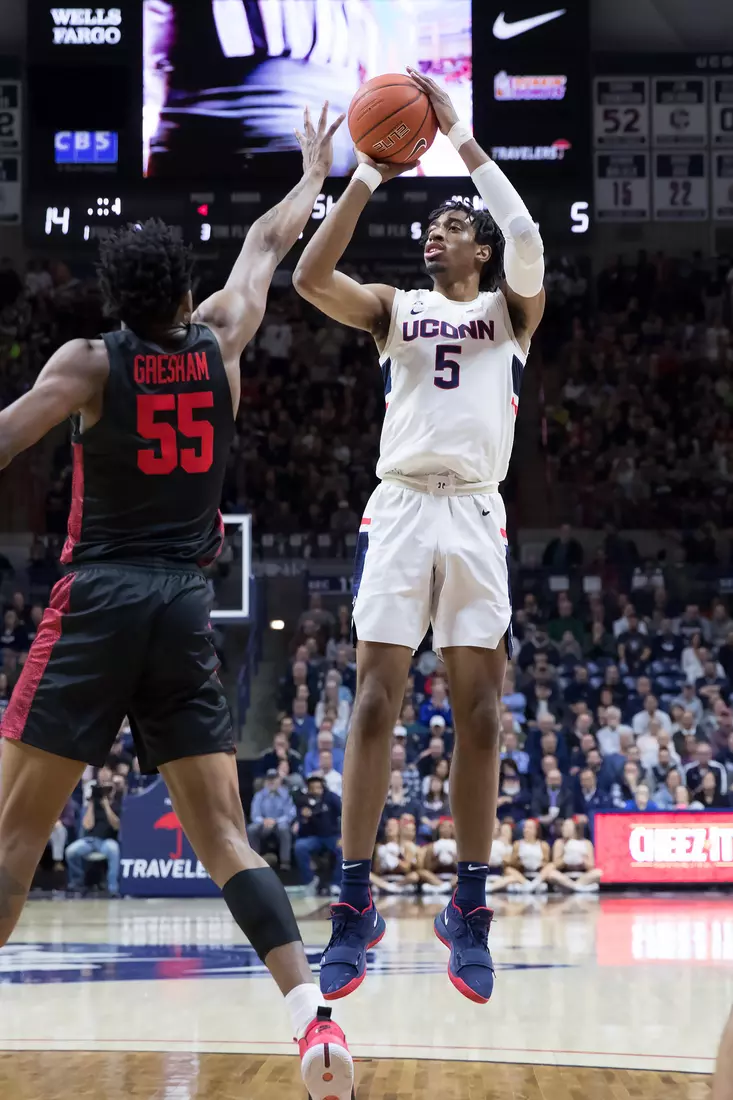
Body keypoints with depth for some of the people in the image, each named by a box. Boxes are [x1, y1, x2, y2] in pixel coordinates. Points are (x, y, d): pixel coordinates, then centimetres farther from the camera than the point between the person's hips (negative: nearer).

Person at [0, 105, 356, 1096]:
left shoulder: (89, 365, -2)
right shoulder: (220, 347, 8)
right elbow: (267, 245, 24)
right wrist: (312, 173, 39)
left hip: (98, 605, -3)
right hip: (186, 612, 4)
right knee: (224, 837, 1)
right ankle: (313, 1013, -14)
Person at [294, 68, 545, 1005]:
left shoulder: (510, 308, 11)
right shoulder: (394, 308, 14)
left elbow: (529, 242, -12)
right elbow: (309, 276, -4)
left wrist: (462, 138, -10)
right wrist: (371, 174, -7)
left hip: (476, 514, 0)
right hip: (399, 507, 1)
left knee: (478, 709, -1)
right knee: (375, 700, -6)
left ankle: (470, 911, 6)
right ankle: (354, 908, -4)